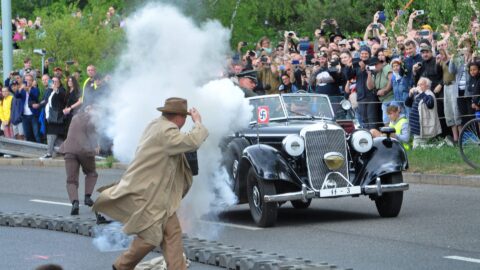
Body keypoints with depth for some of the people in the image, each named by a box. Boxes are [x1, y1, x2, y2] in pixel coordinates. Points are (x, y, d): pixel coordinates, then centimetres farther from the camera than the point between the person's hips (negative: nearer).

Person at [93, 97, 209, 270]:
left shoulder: (157, 125, 10)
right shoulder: (166, 131, -22)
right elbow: (192, 142, -28)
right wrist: (198, 122, -12)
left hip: (158, 193, 10)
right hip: (144, 193, -10)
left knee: (172, 231, 5)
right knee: (151, 236, -4)